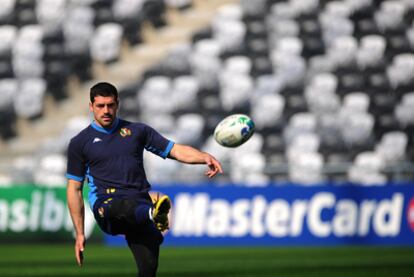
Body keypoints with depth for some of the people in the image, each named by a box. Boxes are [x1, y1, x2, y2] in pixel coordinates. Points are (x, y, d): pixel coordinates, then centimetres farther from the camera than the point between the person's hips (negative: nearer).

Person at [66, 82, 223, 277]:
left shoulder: (137, 131, 19)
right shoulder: (80, 143, 14)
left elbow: (175, 150, 14)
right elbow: (74, 188, 15)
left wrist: (204, 157, -7)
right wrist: (79, 233, 10)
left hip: (139, 204, 3)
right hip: (106, 206, -3)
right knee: (126, 207, -41)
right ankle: (153, 213, -72)